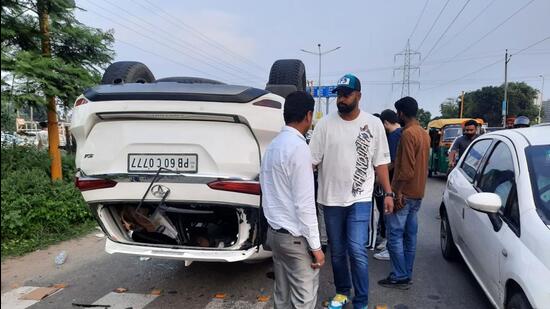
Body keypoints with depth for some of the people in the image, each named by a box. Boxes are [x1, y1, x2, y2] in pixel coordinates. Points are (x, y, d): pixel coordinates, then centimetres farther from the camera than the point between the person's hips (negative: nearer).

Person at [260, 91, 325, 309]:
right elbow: (304, 203, -21)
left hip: (275, 231, 9)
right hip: (295, 236, -9)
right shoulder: (299, 147, -19)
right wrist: (315, 245, -15)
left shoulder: (274, 145, 8)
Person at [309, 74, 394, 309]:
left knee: (357, 251, -8)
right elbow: (311, 160, -5)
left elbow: (380, 162, 5)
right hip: (331, 199, 2)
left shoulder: (373, 123, 0)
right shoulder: (325, 124, -3)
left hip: (360, 199, -1)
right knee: (337, 252, 14)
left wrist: (388, 193, 1)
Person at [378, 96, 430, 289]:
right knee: (410, 235, 12)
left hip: (405, 193, -9)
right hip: (418, 193, 9)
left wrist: (398, 191, -19)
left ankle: (400, 277, 3)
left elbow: (406, 169, -22)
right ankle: (407, 275, 20)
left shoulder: (408, 133, -17)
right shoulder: (424, 133, 13)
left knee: (395, 235, -2)